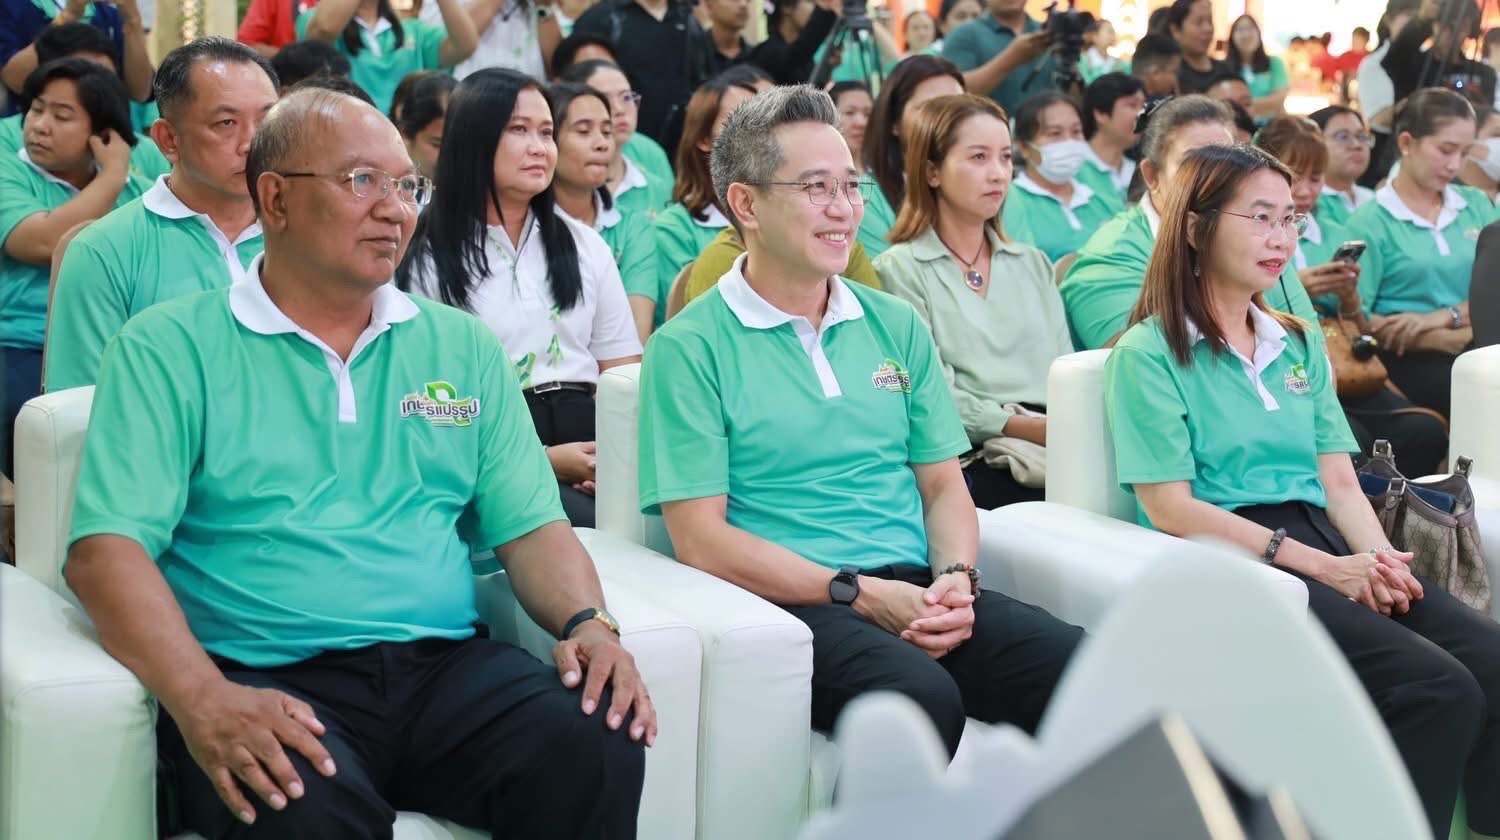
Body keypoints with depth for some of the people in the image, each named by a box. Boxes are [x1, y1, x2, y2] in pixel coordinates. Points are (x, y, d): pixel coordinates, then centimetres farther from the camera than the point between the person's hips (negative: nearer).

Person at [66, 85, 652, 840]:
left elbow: (530, 525, 15)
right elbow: (107, 548, -7)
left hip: (447, 665, 4)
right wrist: (202, 697, -24)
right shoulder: (171, 349, 4)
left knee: (600, 745, -25)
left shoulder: (463, 347, 17)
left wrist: (587, 623, -7)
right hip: (267, 682, -4)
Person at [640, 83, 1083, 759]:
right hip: (790, 602, -5)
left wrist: (957, 578, -4)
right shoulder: (690, 348, 1)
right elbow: (700, 537, -6)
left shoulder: (896, 326, 19)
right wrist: (861, 594, -13)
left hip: (915, 586, 5)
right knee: (921, 696, -37)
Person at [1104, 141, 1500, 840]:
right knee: (1439, 690, -27)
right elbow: (1170, 506, -9)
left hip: (1323, 542, 6)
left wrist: (1380, 559, -8)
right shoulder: (1150, 352, 0)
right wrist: (1323, 568, -15)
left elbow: (1339, 481, 15)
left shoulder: (1300, 346, 21)